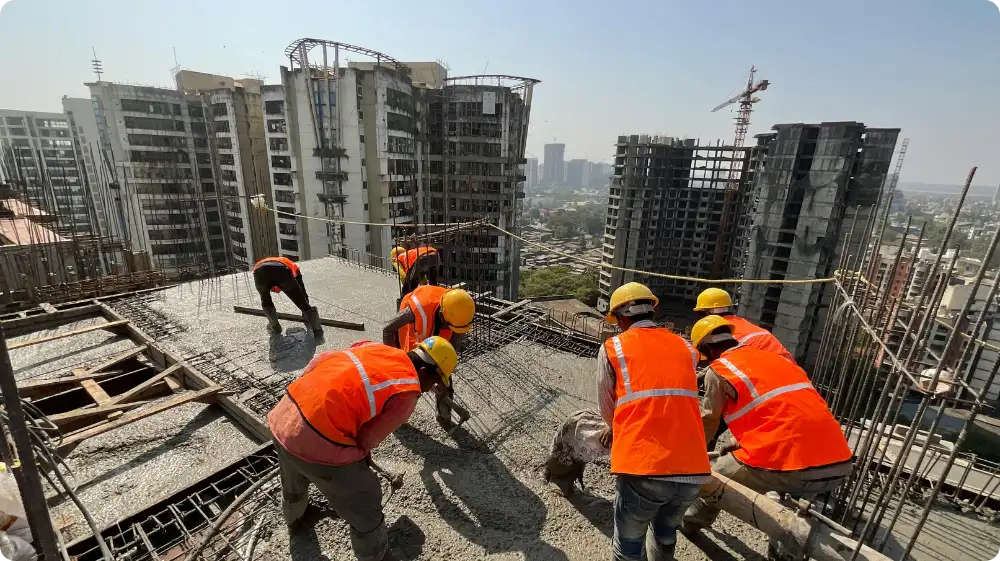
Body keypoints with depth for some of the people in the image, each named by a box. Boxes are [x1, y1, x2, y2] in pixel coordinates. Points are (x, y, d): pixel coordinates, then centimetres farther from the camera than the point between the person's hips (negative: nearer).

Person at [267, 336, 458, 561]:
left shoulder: (374, 347, 8)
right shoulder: (407, 393, -9)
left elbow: (319, 360, 11)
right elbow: (367, 438, -3)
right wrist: (361, 454, 17)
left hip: (283, 417, 8)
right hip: (319, 443, -8)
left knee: (294, 480, 40)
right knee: (366, 508, 17)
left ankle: (294, 518, 69)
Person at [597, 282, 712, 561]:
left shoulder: (612, 348, 1)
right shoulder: (686, 349, 13)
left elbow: (606, 407, 10)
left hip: (643, 468, -4)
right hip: (693, 469, 5)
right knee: (666, 535, 31)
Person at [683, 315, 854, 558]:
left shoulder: (718, 369, 1)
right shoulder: (772, 357, 23)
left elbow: (708, 422, 9)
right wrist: (739, 444, 44)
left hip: (791, 464, -6)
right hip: (839, 462, 7)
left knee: (720, 473, 19)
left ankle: (690, 521, 37)